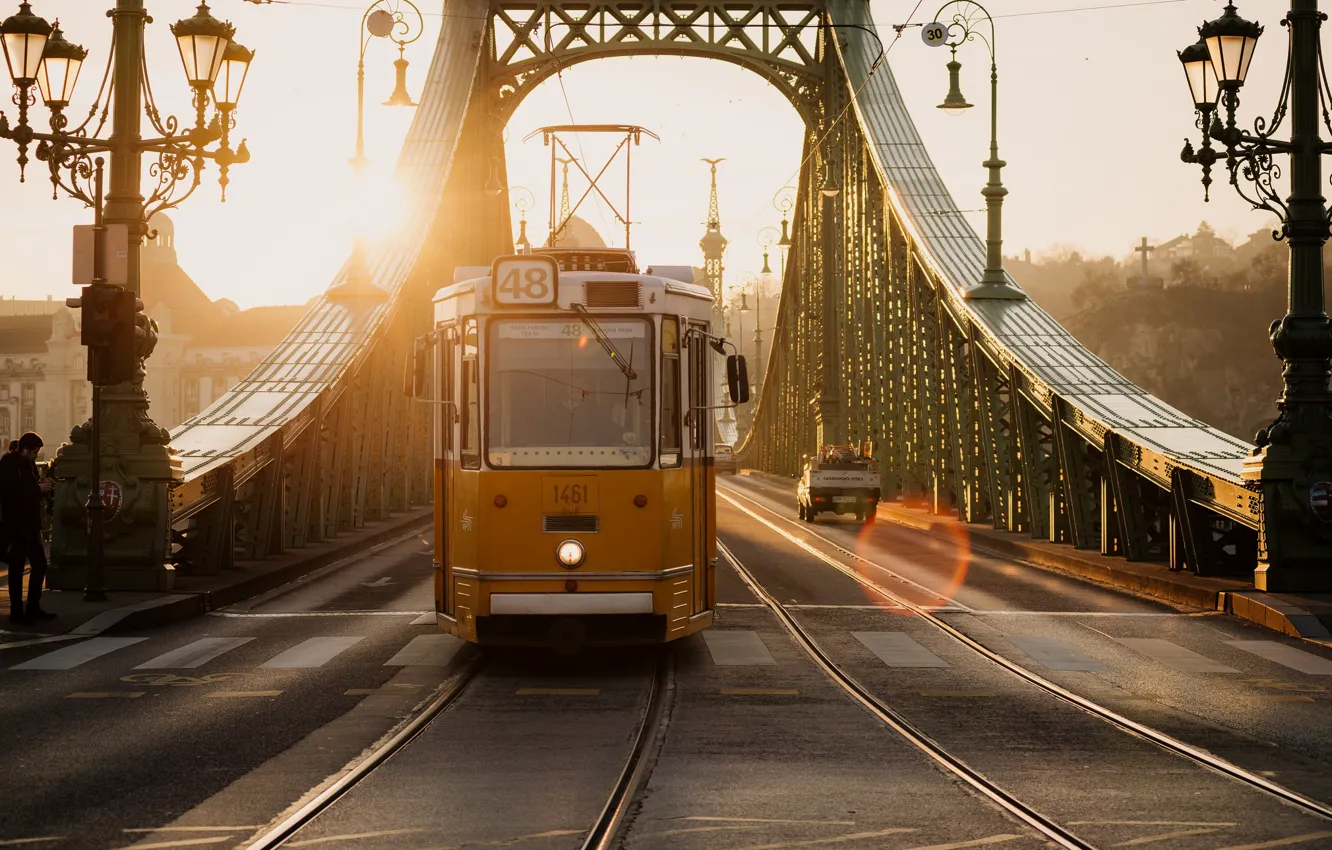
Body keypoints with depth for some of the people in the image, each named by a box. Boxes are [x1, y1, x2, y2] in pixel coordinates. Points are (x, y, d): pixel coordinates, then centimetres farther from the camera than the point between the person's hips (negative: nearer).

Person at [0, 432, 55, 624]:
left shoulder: (28, 464, 14)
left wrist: (43, 485, 1)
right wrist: (38, 488, -20)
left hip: (31, 525, 9)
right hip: (17, 526, -9)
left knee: (40, 565, 11)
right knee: (17, 568, -3)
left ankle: (33, 608, 19)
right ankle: (16, 611, 3)